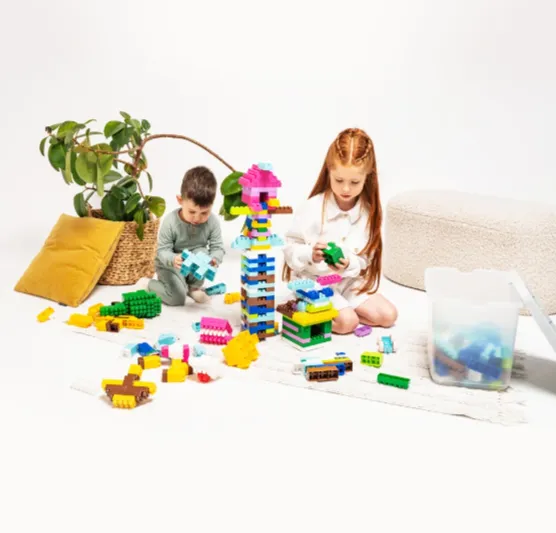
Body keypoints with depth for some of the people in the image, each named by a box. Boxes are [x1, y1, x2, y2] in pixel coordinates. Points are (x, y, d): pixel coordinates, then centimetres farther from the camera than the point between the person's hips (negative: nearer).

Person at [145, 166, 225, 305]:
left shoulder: (212, 221, -19)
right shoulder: (170, 221, -26)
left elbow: (218, 247, -14)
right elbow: (162, 250, -20)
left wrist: (214, 259, -38)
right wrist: (173, 259, -44)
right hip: (170, 265, -3)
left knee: (202, 253, -29)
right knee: (177, 298, -22)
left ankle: (194, 286, -2)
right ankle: (147, 285, 8)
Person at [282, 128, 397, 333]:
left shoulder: (368, 211, -7)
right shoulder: (313, 208, -18)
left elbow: (364, 259, -4)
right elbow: (290, 249, -13)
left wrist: (348, 264, -25)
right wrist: (310, 255, -33)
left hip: (349, 280, 5)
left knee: (388, 315, -5)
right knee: (347, 321, -23)